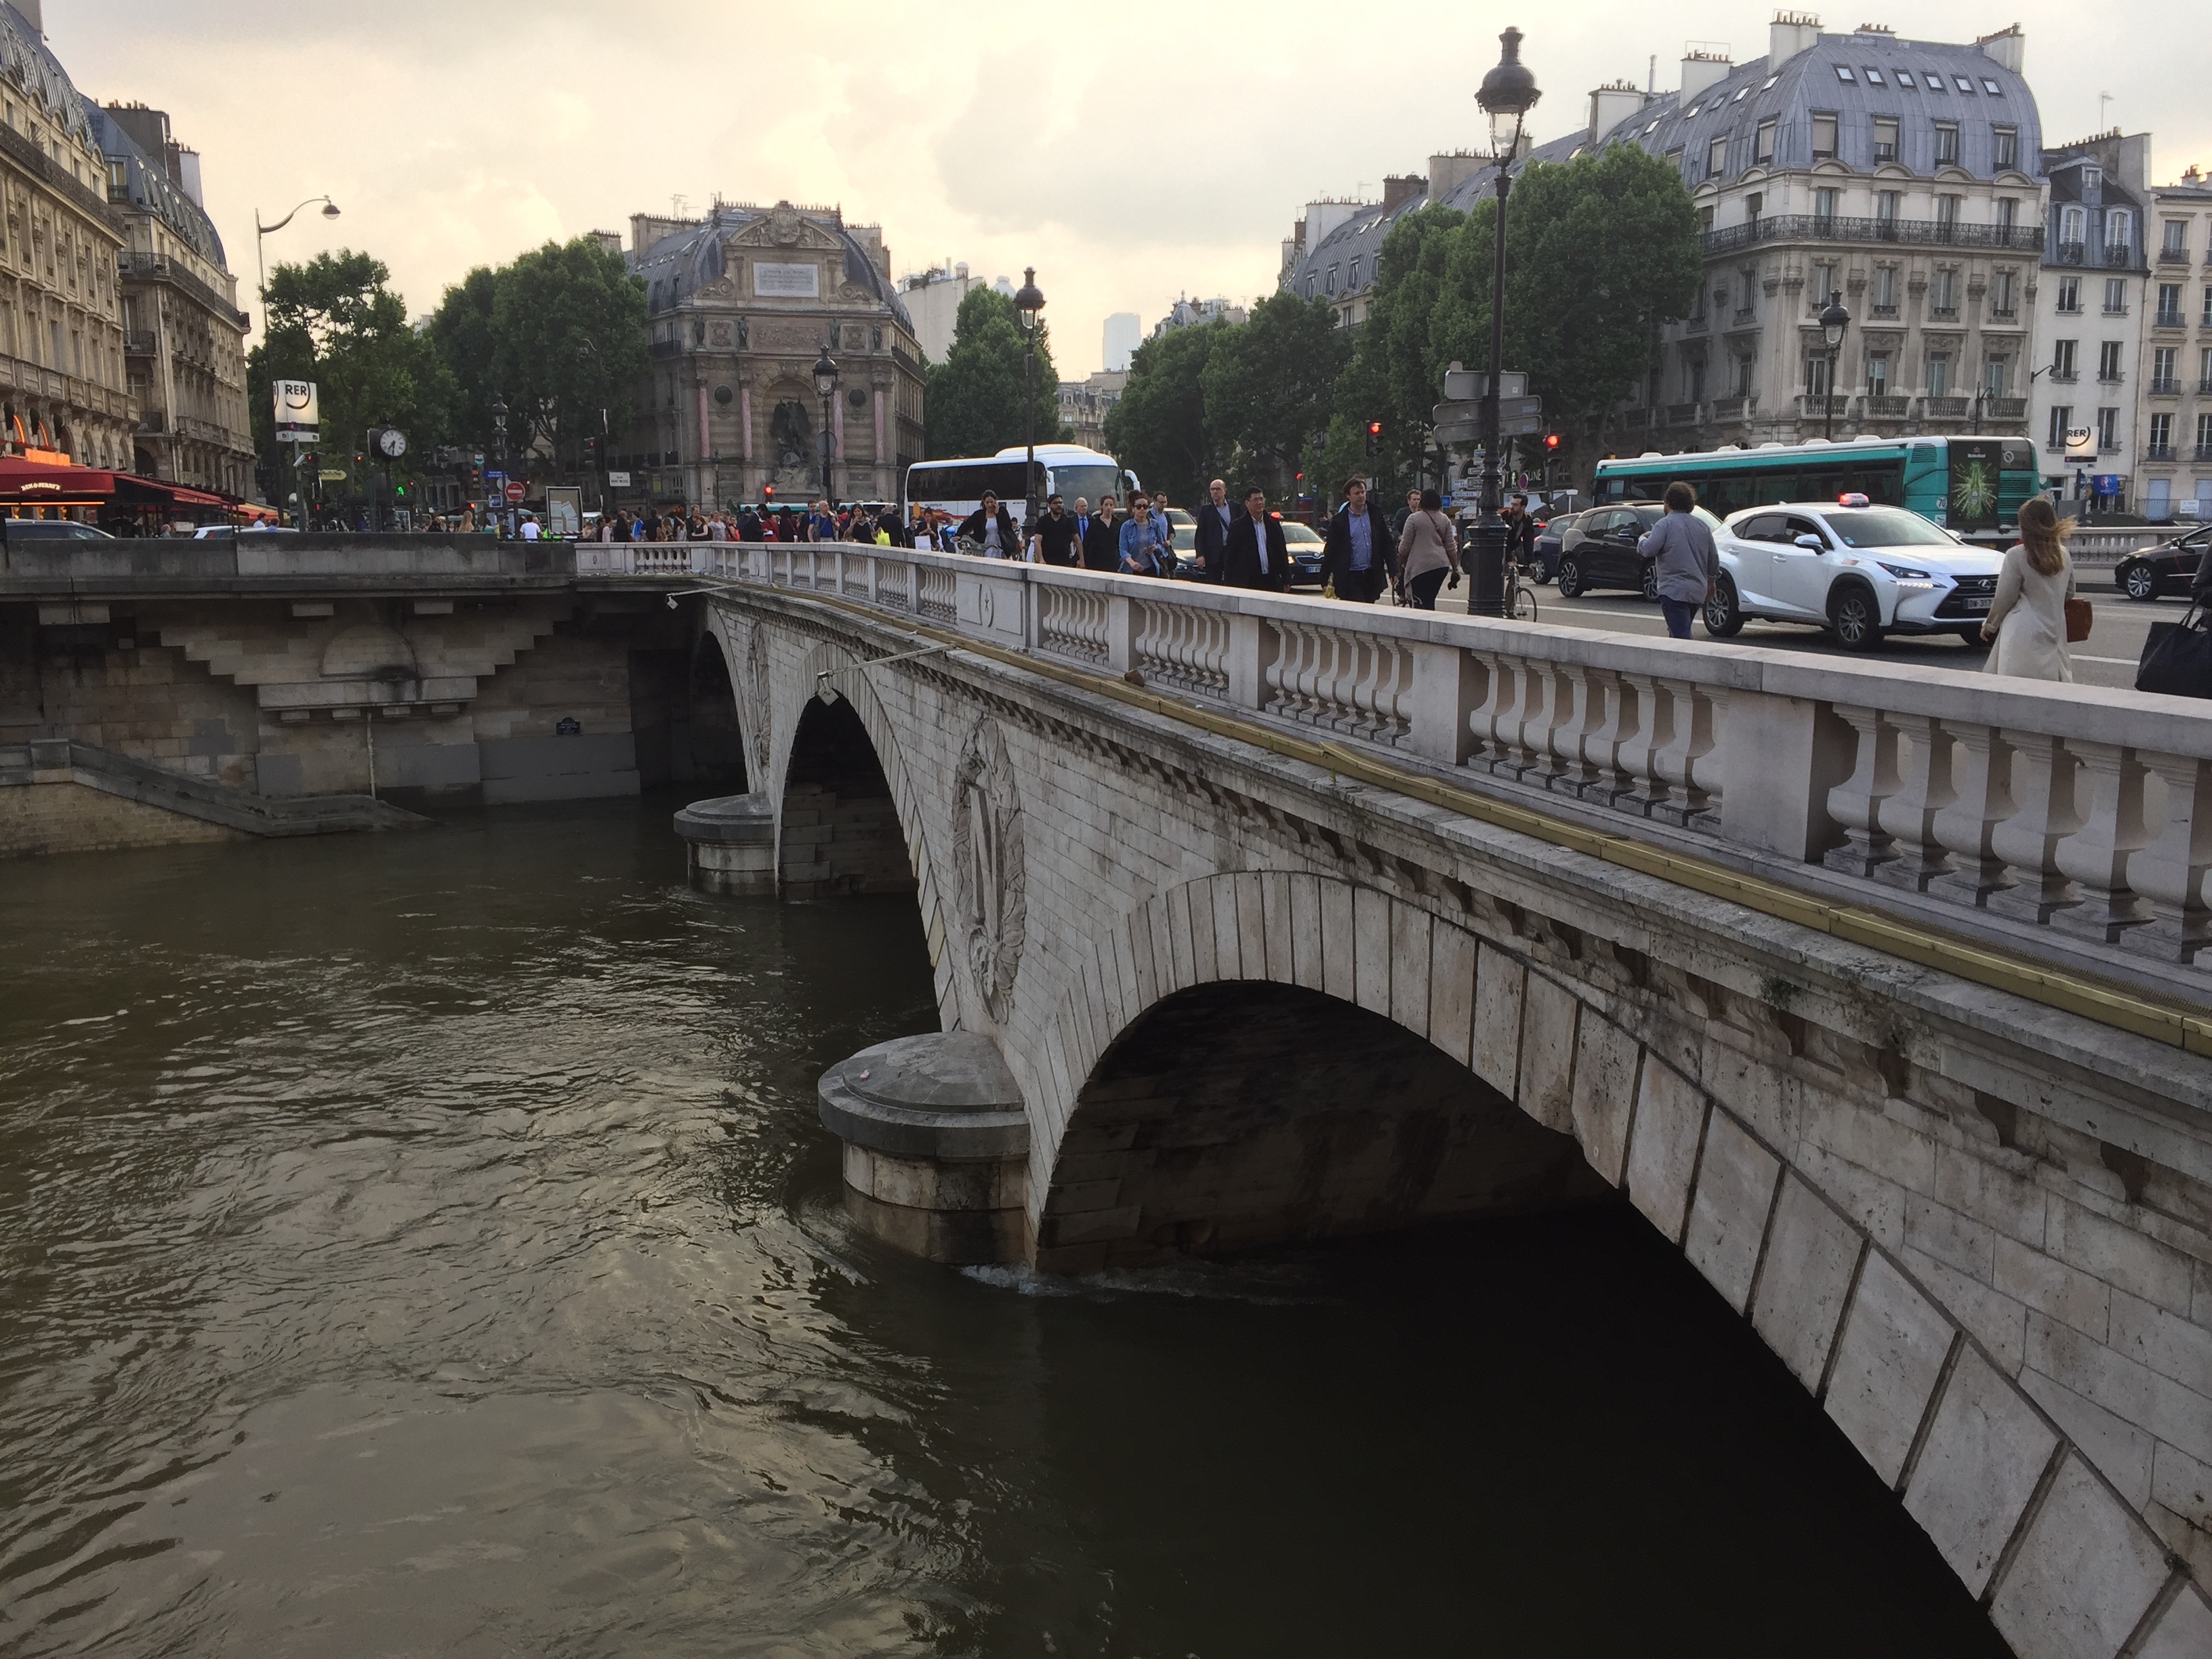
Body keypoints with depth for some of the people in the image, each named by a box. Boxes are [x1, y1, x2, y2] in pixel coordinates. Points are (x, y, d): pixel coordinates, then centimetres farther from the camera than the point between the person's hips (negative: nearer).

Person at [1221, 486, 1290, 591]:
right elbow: (1229, 558, 0)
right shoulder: (1238, 526, 0)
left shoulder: (1273, 523, 11)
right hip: (1248, 582, -3)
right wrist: (1228, 585, -5)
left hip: (1272, 581, 4)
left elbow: (1282, 552, 13)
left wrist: (1286, 579, 8)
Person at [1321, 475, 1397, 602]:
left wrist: (1393, 570, 2)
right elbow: (1330, 551, 0)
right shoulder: (1339, 521, -3)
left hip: (1372, 576, 4)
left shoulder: (1375, 514, 6)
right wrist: (1325, 580, -1)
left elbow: (1388, 543, 8)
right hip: (1350, 577, -4)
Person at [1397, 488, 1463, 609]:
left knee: (1421, 604, -9)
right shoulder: (1445, 520, 11)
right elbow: (1451, 547, 10)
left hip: (1420, 566, -6)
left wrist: (1400, 564, 11)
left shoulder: (1414, 519, -4)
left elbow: (1405, 546, -2)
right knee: (1430, 602, 16)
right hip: (1442, 565, 6)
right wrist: (1455, 569, 13)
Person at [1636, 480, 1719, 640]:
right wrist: (1711, 582, 32)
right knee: (1682, 632, 22)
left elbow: (1648, 549, -18)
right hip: (1698, 591, 8)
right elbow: (1713, 558, 18)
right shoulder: (1702, 526, 14)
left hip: (1674, 591, -8)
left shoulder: (1665, 524, -8)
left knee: (1681, 636, -13)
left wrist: (1643, 539, 5)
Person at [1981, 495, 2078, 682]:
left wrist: (1990, 625, 10)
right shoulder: (2063, 556, 7)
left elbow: (2004, 598, -5)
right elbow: (2069, 593, 17)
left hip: (2024, 635, -6)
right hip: (2053, 632, 6)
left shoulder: (2016, 556, -10)